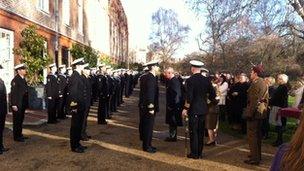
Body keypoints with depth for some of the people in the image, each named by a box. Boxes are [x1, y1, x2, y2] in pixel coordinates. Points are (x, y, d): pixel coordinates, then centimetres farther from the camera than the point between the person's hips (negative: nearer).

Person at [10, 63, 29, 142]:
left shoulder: (23, 79, 11)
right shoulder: (15, 80, -15)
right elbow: (13, 93, -18)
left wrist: (26, 103, 12)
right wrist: (14, 105, -20)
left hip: (23, 104, 8)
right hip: (17, 105, -8)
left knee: (21, 120, 16)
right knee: (17, 120, 2)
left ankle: (20, 134, 27)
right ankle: (16, 137, 12)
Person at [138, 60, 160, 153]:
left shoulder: (144, 77, 11)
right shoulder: (151, 78, -18)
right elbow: (150, 93, -23)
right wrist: (151, 107, -21)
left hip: (143, 105, 10)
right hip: (148, 106, -10)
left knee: (144, 125, 16)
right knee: (148, 126, 0)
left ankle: (146, 144, 28)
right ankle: (147, 146, 10)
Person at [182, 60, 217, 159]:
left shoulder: (190, 80, -13)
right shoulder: (206, 80, 3)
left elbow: (189, 97, -17)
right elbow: (213, 94, 5)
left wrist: (185, 108, -9)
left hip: (194, 109, -6)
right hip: (203, 109, 6)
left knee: (193, 132, 3)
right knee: (201, 131, 14)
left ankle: (194, 154, 9)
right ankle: (200, 153, 22)